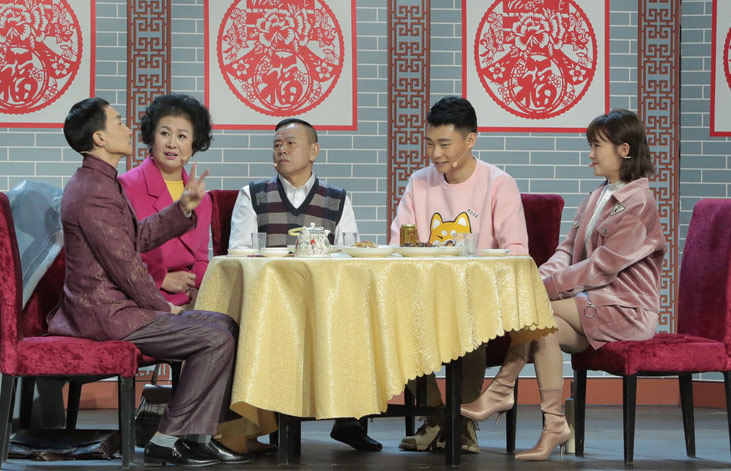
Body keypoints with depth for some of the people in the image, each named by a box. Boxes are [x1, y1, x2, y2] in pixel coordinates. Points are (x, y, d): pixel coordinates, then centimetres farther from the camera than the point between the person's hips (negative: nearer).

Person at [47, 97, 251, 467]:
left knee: (224, 324, 9)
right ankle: (167, 441, -9)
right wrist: (162, 307, -7)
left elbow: (138, 238, 21)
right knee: (216, 339, -15)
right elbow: (124, 264, -20)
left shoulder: (101, 183, 16)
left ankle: (201, 436, 5)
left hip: (116, 305, 11)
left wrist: (183, 207, 12)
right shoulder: (93, 193, -19)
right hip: (106, 314, -11)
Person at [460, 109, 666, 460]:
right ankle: (554, 425, -23)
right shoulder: (597, 198, 17)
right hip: (595, 302, 8)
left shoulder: (638, 204, -13)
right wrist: (542, 276, -9)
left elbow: (602, 267, -20)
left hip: (625, 309, -8)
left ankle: (501, 390, -15)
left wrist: (544, 287, -22)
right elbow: (569, 249, 12)